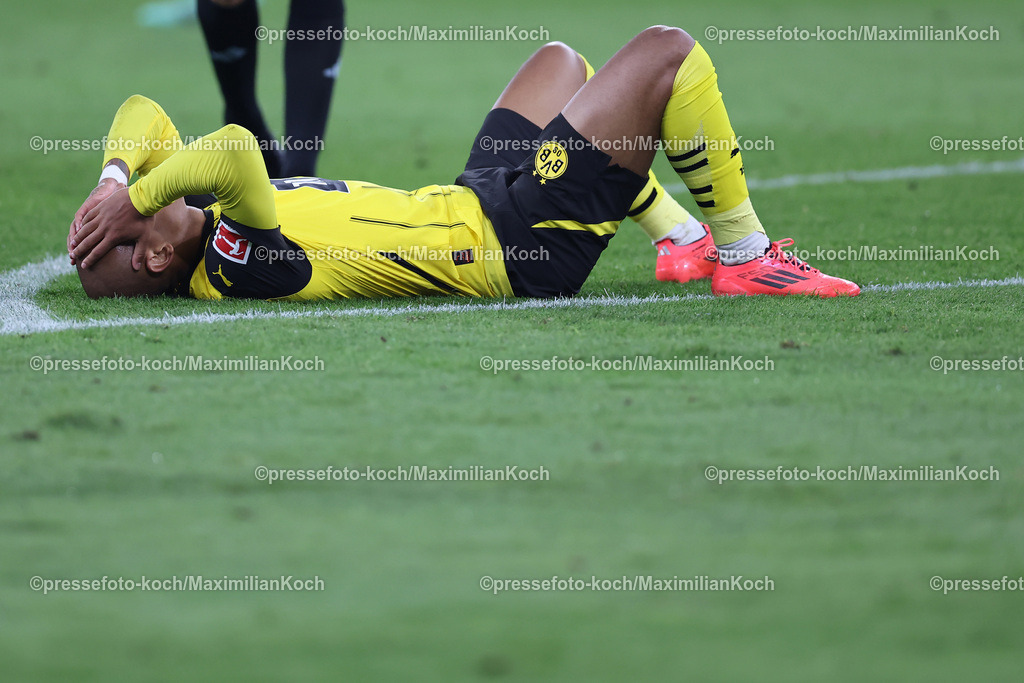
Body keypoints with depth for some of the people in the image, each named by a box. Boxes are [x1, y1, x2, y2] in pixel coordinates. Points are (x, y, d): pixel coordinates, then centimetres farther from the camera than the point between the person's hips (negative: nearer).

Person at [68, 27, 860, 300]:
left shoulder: (199, 231, -6)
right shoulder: (236, 264, -33)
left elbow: (144, 113, 4)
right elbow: (235, 150, -52)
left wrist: (117, 175, -14)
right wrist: (131, 197, -39)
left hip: (472, 201, 10)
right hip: (522, 244, -10)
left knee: (560, 60, 30)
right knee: (667, 50, -4)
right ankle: (744, 255, 9)